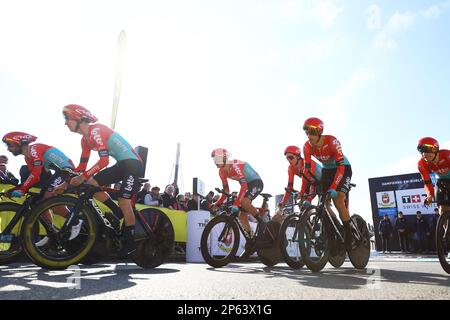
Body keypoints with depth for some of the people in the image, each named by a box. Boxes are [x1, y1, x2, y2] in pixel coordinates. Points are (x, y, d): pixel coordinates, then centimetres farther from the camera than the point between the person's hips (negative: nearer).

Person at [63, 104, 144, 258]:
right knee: (91, 183, -2)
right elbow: (82, 166, 12)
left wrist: (83, 176, -30)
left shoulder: (96, 130, -18)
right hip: (121, 164, 9)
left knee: (124, 202, -15)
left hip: (133, 163, -9)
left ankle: (130, 243, 0)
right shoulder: (86, 139, 11)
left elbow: (104, 160, -27)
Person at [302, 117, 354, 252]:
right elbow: (307, 170, -18)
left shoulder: (332, 141, -32)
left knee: (339, 201, -21)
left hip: (343, 169, -5)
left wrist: (334, 187, -45)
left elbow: (341, 166, -35)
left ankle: (349, 235, -4)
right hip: (327, 170, 5)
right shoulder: (307, 147, -19)